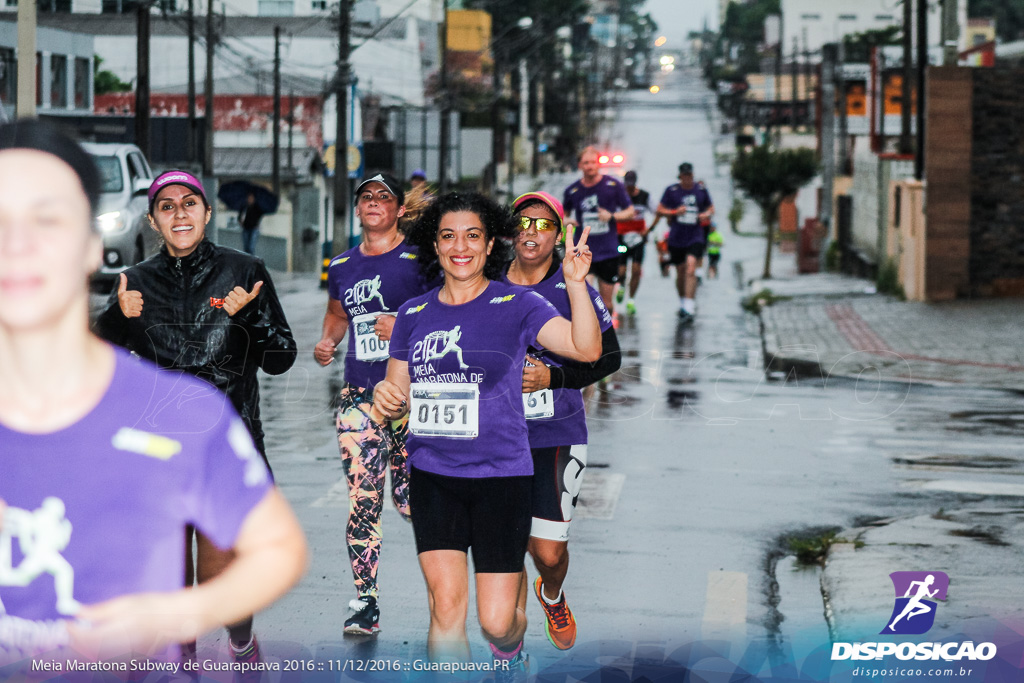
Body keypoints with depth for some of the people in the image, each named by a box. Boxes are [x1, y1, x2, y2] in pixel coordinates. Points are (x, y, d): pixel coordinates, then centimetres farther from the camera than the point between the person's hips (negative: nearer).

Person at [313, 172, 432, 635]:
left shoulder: (418, 260, -3)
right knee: (362, 503, -2)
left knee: (409, 499, -1)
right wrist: (326, 342, 10)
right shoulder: (342, 266, 13)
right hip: (359, 396, 4)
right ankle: (366, 602, 5)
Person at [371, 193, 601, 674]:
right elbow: (396, 396, 16)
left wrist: (576, 285, -27)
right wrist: (386, 399, -8)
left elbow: (587, 349, -14)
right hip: (432, 476, 3)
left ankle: (511, 655, 33)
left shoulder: (516, 305, -2)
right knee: (445, 603, -10)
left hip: (500, 476, -2)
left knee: (496, 621, -2)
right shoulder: (414, 314, 9)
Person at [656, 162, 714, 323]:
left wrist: (707, 214, -4)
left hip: (695, 238, -1)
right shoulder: (671, 190, 2)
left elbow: (711, 208, 19)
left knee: (691, 268, -18)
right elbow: (660, 210, 4)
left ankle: (688, 309, -22)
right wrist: (675, 212, -13)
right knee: (681, 272, 10)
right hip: (676, 238, 1)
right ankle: (683, 302, 33)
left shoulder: (701, 190, 6)